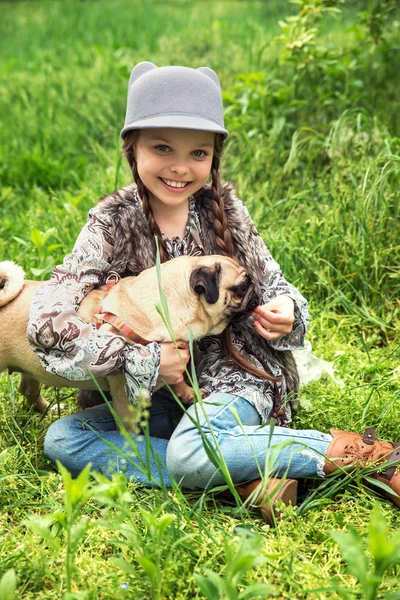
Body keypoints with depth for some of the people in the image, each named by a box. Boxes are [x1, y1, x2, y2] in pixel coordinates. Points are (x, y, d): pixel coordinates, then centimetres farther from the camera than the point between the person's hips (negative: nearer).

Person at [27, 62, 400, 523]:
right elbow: (45, 321, -20)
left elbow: (270, 282, 6)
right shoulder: (114, 222, -10)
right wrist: (144, 360, -21)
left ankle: (361, 451, -21)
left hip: (236, 371, -3)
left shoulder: (224, 207, -6)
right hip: (161, 391, 4)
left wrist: (284, 311, -19)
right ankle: (240, 478, -26)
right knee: (61, 440, -17)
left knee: (190, 453, -34)